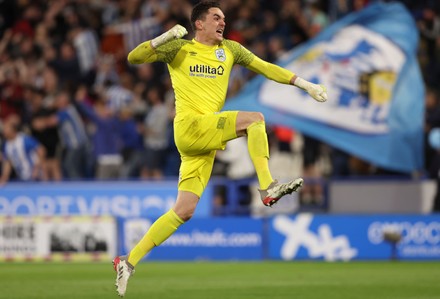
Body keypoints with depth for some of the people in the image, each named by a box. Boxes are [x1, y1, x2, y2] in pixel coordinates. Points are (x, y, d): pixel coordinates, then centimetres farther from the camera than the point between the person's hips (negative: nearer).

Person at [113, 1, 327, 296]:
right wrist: (164, 38, -16)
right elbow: (134, 57, 0)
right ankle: (268, 188, -21)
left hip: (206, 143, 5)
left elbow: (266, 68, 18)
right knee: (254, 118, -19)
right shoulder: (179, 48, 4)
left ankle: (129, 262, 4)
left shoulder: (230, 49, 17)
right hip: (189, 126, -5)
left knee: (184, 210, 0)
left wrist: (305, 84, 12)